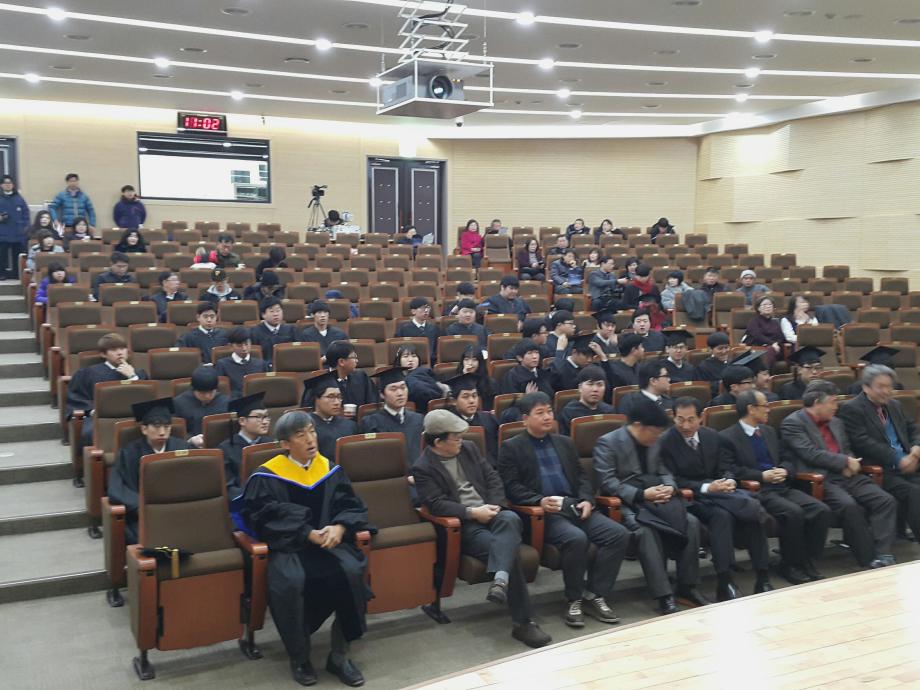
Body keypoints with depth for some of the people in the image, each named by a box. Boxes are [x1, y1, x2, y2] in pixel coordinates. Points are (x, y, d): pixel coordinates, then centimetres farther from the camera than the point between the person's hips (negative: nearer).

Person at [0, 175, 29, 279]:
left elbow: (26, 213, 7)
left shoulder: (19, 199, 6)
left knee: (17, 254, 6)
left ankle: (17, 273, 14)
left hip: (18, 233, 1)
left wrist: (25, 227, 0)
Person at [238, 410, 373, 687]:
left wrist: (340, 527, -15)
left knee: (351, 572, -27)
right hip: (287, 544, -3)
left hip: (328, 538, 3)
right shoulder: (267, 476, -3)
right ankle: (299, 657, -8)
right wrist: (308, 533, -19)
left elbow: (352, 506, 8)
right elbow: (265, 517, -10)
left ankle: (339, 654, -9)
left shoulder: (331, 469, 9)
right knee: (291, 581, -34)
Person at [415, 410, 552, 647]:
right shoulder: (423, 469, -2)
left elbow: (493, 477, 14)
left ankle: (500, 581, -47)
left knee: (510, 519, -33)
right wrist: (472, 512, -19)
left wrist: (494, 505, -4)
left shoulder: (468, 449, 15)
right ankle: (524, 621, -23)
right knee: (508, 549, -28)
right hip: (463, 525, -5)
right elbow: (437, 504, -12)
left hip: (489, 513, 5)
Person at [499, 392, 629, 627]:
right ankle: (574, 600, -13)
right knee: (576, 538, -34)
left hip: (575, 506, 6)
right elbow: (511, 487, -4)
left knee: (619, 534, -16)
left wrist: (586, 500, 0)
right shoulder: (511, 447, 5)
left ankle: (594, 595, -6)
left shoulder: (564, 443, 23)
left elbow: (582, 476, 20)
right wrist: (540, 501, -20)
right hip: (544, 511, -6)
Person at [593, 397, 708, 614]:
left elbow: (663, 472, 18)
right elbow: (606, 483, -16)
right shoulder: (607, 443, -9)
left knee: (691, 522, -17)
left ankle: (687, 586, -7)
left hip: (654, 499, 7)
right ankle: (664, 596, -34)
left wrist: (669, 487, -8)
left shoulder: (653, 443, 14)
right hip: (625, 503, -7)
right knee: (645, 531, -36)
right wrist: (641, 495, -24)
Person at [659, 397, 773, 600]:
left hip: (717, 489, 6)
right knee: (722, 516, -34)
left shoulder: (712, 436, 10)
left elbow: (722, 469, 15)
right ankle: (724, 584, -29)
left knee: (752, 514, -21)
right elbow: (673, 481, -11)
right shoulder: (665, 442, -8)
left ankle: (762, 579, -15)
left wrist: (729, 481, -10)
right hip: (689, 498, -5)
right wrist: (706, 488, -22)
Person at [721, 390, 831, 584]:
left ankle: (808, 563, -3)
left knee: (822, 510, -15)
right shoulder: (726, 437, -2)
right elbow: (730, 470, -10)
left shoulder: (769, 431, 22)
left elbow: (787, 459, 24)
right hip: (756, 491, -7)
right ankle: (791, 566, -12)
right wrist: (762, 476, -16)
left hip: (782, 487, 7)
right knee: (794, 513, -31)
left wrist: (784, 470, 0)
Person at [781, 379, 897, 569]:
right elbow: (811, 454, -13)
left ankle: (883, 556, -19)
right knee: (849, 506, -32)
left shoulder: (837, 422, 23)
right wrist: (845, 461, -8)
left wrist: (850, 464, 0)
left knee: (886, 501, -14)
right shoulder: (792, 423, -3)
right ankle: (869, 560, -20)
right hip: (820, 480, -7)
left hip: (847, 475, 8)